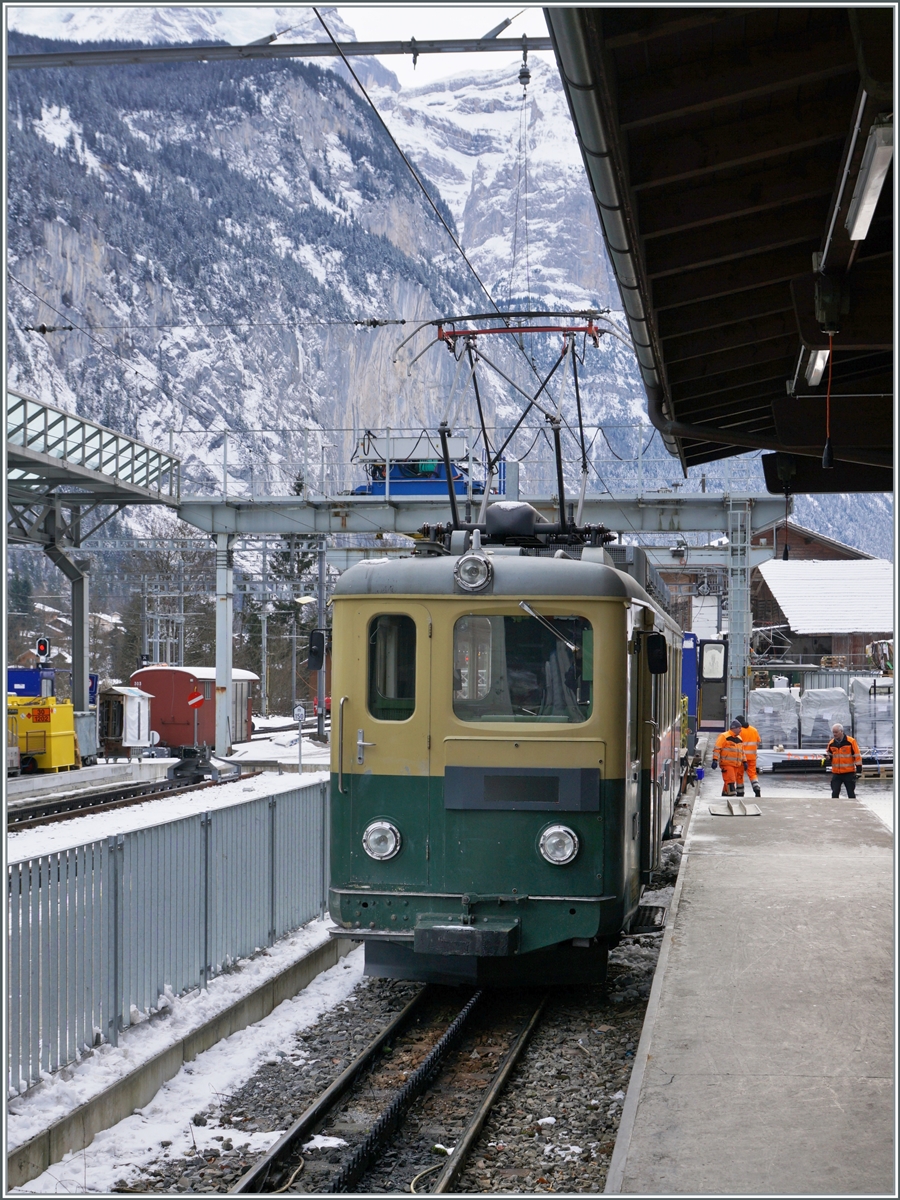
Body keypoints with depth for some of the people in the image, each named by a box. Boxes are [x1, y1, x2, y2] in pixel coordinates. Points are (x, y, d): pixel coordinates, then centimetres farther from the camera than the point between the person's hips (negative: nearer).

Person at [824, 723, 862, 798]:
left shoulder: (851, 741, -7)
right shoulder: (831, 743, 5)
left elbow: (857, 755, -5)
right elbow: (829, 754, 18)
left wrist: (859, 768, -9)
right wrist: (828, 758, -6)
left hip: (849, 773, -3)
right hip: (836, 773, 3)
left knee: (851, 793, 4)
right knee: (835, 793, 1)